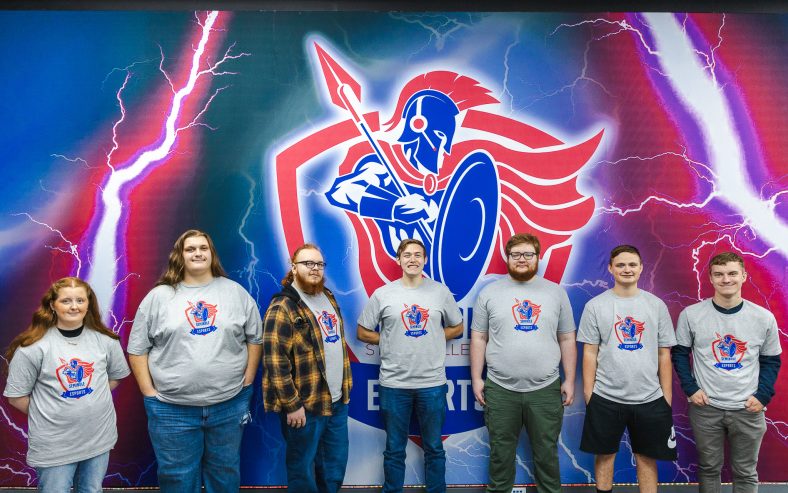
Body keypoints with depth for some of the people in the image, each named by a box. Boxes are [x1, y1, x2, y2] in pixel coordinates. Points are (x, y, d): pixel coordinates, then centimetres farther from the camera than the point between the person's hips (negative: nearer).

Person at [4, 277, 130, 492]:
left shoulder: (105, 339, -1)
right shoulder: (33, 346, -13)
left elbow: (115, 376, 12)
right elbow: (16, 396, -7)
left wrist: (92, 400, 3)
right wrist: (47, 415, -3)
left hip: (99, 436, 4)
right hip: (53, 444, -3)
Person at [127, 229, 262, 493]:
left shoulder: (236, 292, 3)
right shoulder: (158, 296, 0)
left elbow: (255, 337, 8)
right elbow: (137, 348, 2)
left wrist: (247, 381, 3)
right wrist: (149, 392, -3)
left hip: (229, 405, 1)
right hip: (172, 409, -1)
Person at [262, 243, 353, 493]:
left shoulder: (328, 297, 10)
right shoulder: (283, 307, -15)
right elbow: (275, 361, -20)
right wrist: (291, 404, -20)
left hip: (338, 400, 7)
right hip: (305, 405, -7)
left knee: (336, 464, 18)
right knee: (303, 468, 9)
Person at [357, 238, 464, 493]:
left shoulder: (441, 291, 1)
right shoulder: (382, 294, -2)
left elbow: (457, 327, 12)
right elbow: (363, 332, 6)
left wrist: (433, 338, 0)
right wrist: (389, 341, -2)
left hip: (432, 383, 1)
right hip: (394, 384, 0)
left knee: (434, 447, 15)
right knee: (394, 450, 13)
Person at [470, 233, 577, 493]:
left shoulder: (556, 292, 4)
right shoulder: (490, 293, 2)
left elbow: (567, 340, 7)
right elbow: (478, 339, 3)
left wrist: (569, 380, 3)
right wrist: (476, 378, -1)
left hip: (546, 389, 1)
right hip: (500, 389, 0)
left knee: (547, 452, 13)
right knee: (501, 452, 12)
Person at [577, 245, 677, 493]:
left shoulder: (656, 305, 3)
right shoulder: (595, 306, -1)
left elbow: (664, 355, 6)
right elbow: (589, 354, 0)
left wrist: (666, 397, 3)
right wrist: (588, 394, -4)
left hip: (649, 399, 1)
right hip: (605, 398, -1)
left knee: (647, 457, 12)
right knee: (605, 454, 11)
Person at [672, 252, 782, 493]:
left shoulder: (764, 318, -2)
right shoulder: (691, 314, -6)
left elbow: (771, 360, 6)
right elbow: (679, 353, 3)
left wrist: (763, 396, -4)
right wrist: (690, 388, -6)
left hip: (748, 410, 1)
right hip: (705, 408, -1)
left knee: (746, 472, 14)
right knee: (709, 467, 14)